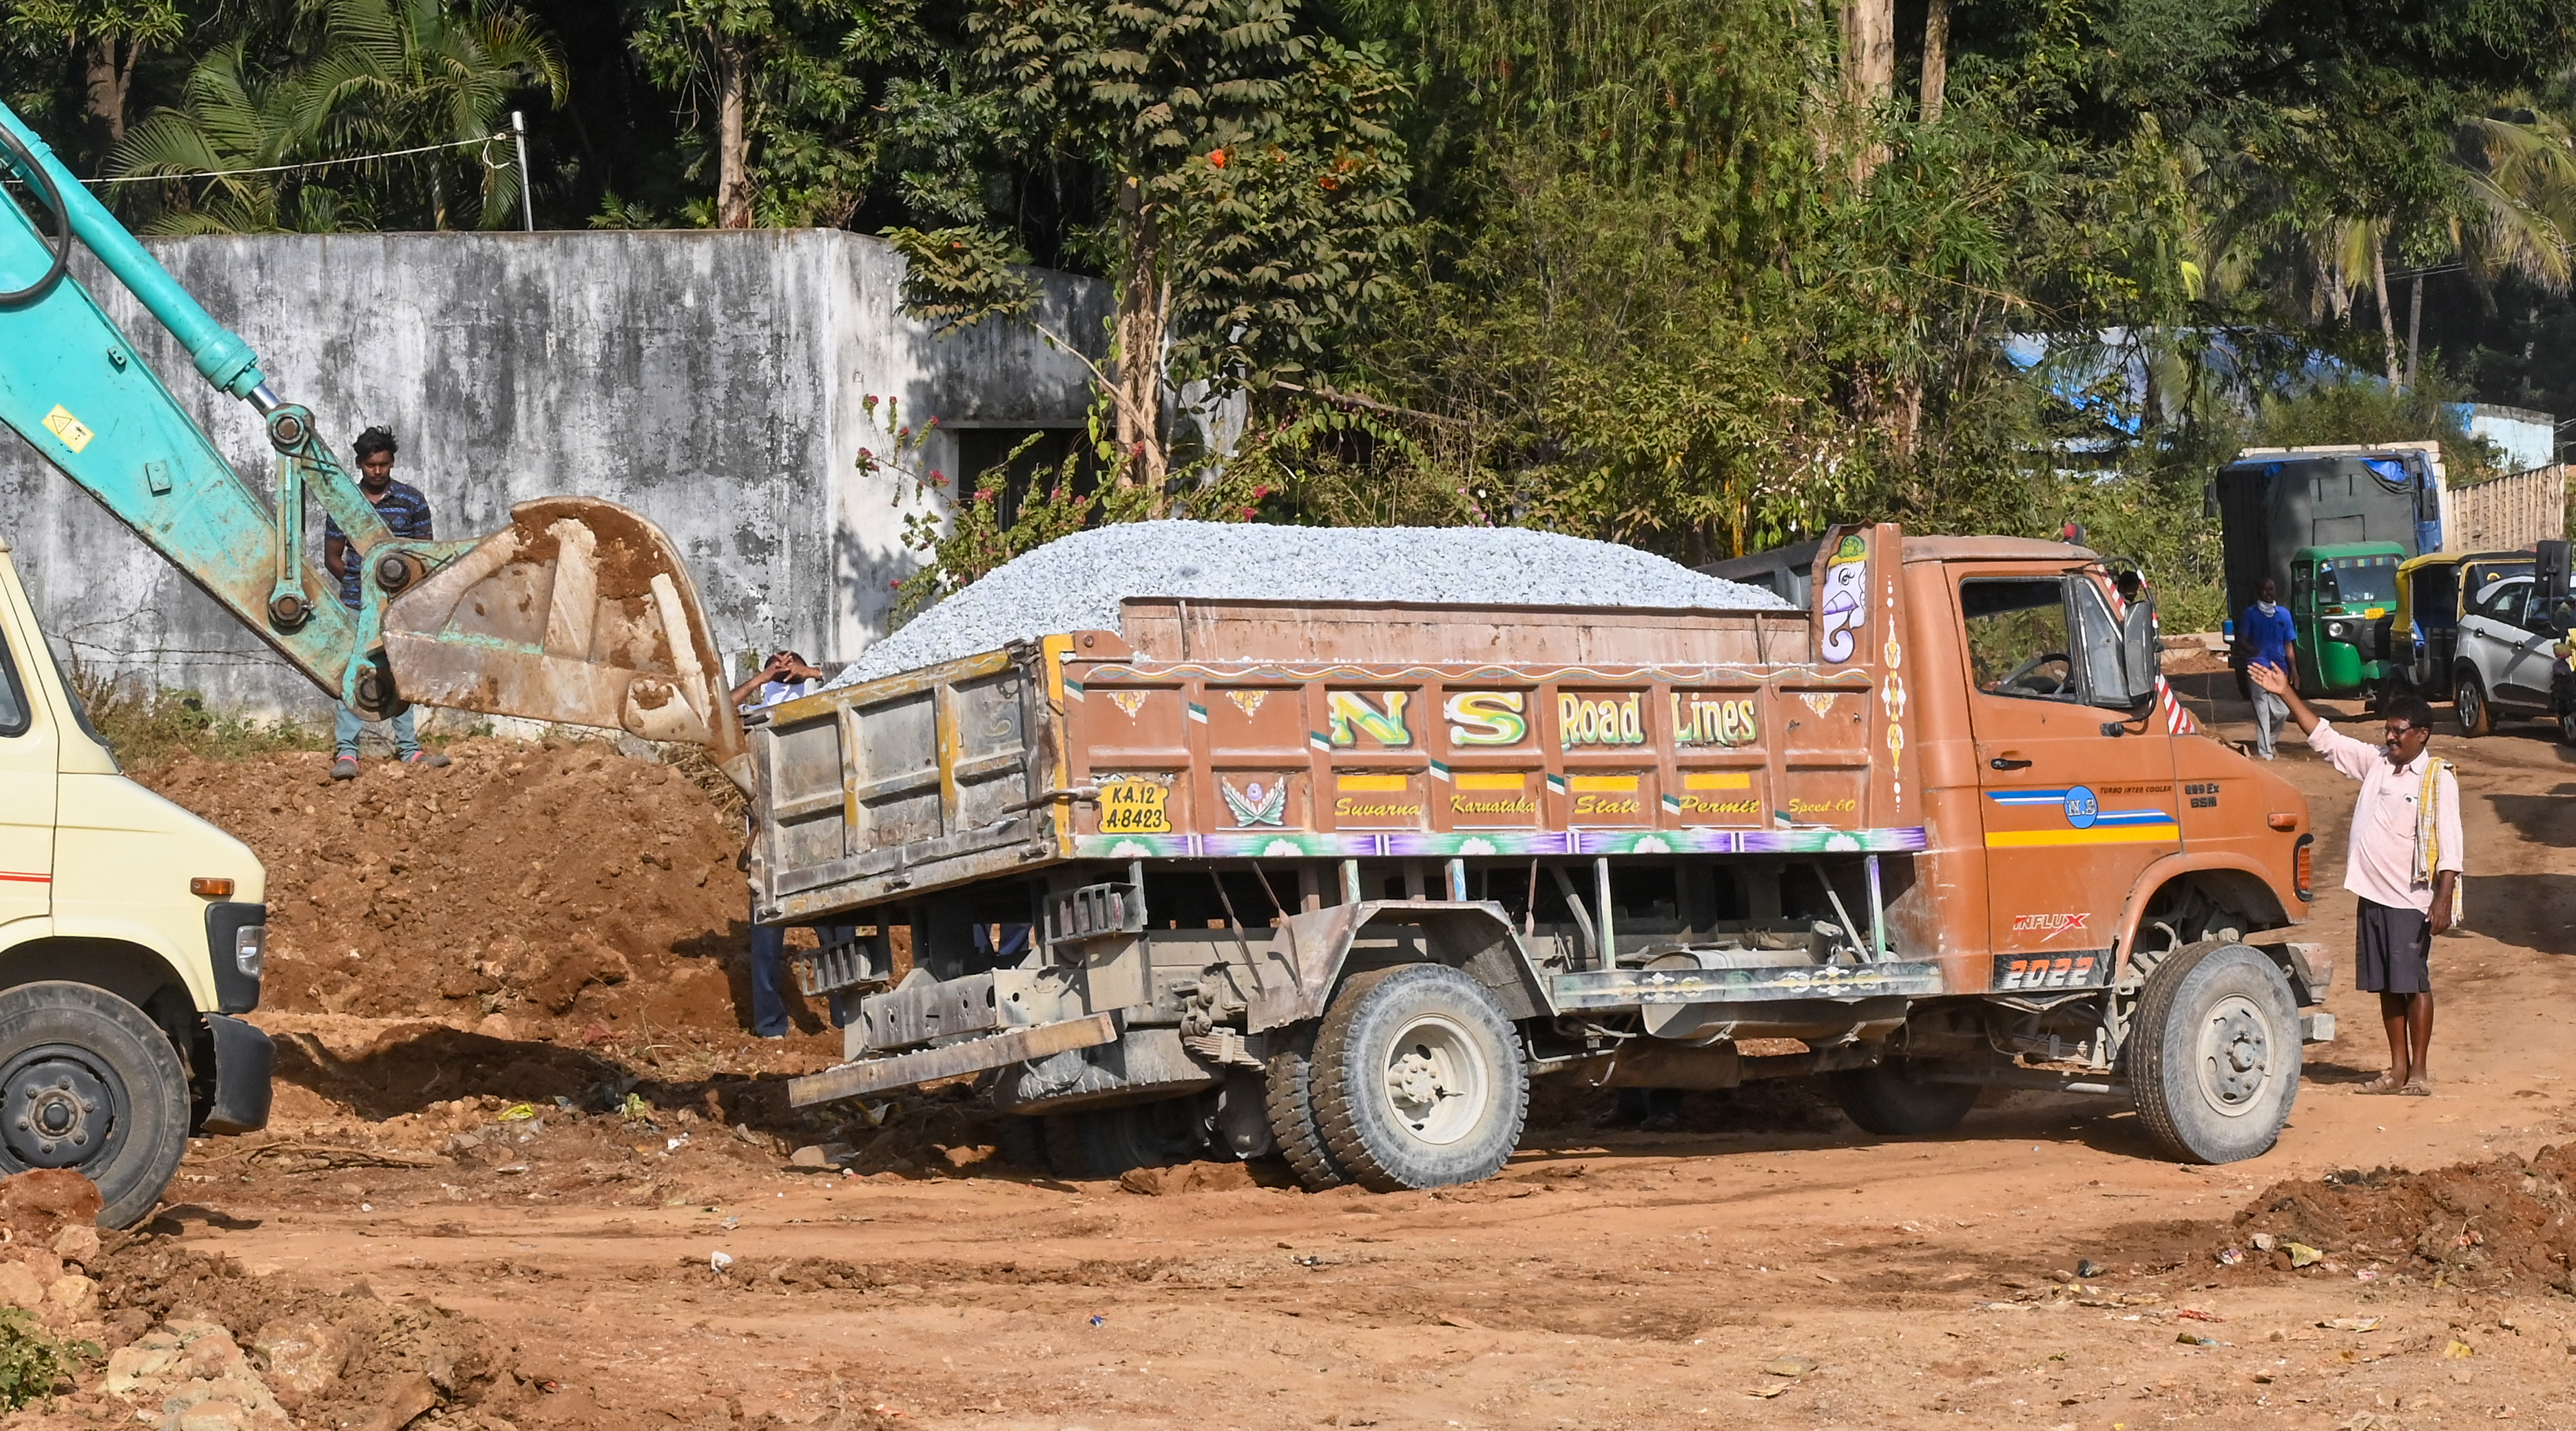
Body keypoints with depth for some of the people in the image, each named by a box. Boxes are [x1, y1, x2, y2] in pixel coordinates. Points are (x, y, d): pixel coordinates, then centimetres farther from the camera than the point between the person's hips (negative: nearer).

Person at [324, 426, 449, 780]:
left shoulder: (412, 501, 4)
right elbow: (332, 557, 10)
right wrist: (356, 582, -1)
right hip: (357, 605, -1)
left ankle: (409, 749, 14)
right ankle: (346, 752, -3)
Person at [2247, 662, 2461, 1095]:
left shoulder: (2437, 778, -7)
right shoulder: (2375, 762, 10)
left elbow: (2449, 846, -12)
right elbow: (2325, 739, 15)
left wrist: (2444, 899, -18)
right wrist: (2286, 694, 9)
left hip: (2410, 900, -6)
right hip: (2373, 894, 6)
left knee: (2413, 983, -3)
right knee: (2386, 985, 9)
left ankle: (2418, 1072, 3)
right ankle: (2398, 1069, 15)